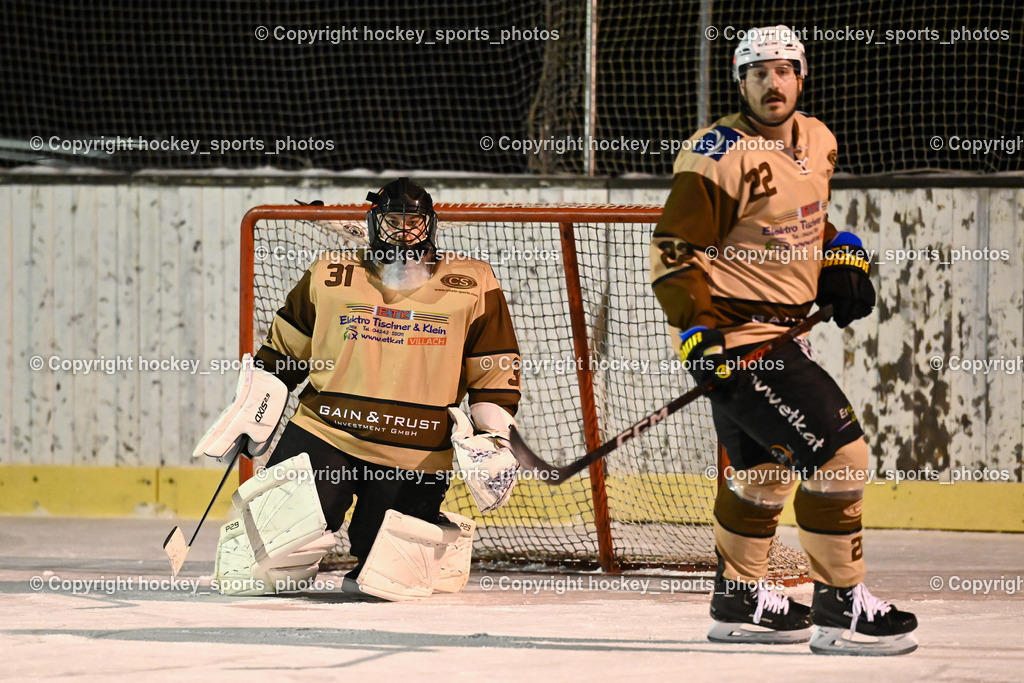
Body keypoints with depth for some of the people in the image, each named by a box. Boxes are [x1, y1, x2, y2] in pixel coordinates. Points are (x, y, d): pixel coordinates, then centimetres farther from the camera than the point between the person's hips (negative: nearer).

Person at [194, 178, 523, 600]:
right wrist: (251, 418, 11)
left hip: (413, 461, -1)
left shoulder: (472, 286, 3)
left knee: (385, 581, -8)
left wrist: (493, 439, -2)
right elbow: (282, 353, 16)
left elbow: (497, 373, 7)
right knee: (251, 571, -12)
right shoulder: (328, 277, 6)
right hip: (323, 438, 1)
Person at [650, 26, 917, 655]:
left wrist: (842, 261, 11)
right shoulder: (720, 155, -18)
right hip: (735, 336, -10)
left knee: (768, 469, 22)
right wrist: (703, 332, -23)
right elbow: (673, 253, -17)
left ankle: (739, 602, 37)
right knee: (840, 452, -14)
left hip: (783, 330, 10)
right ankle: (840, 609, -6)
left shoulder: (818, 141, 7)